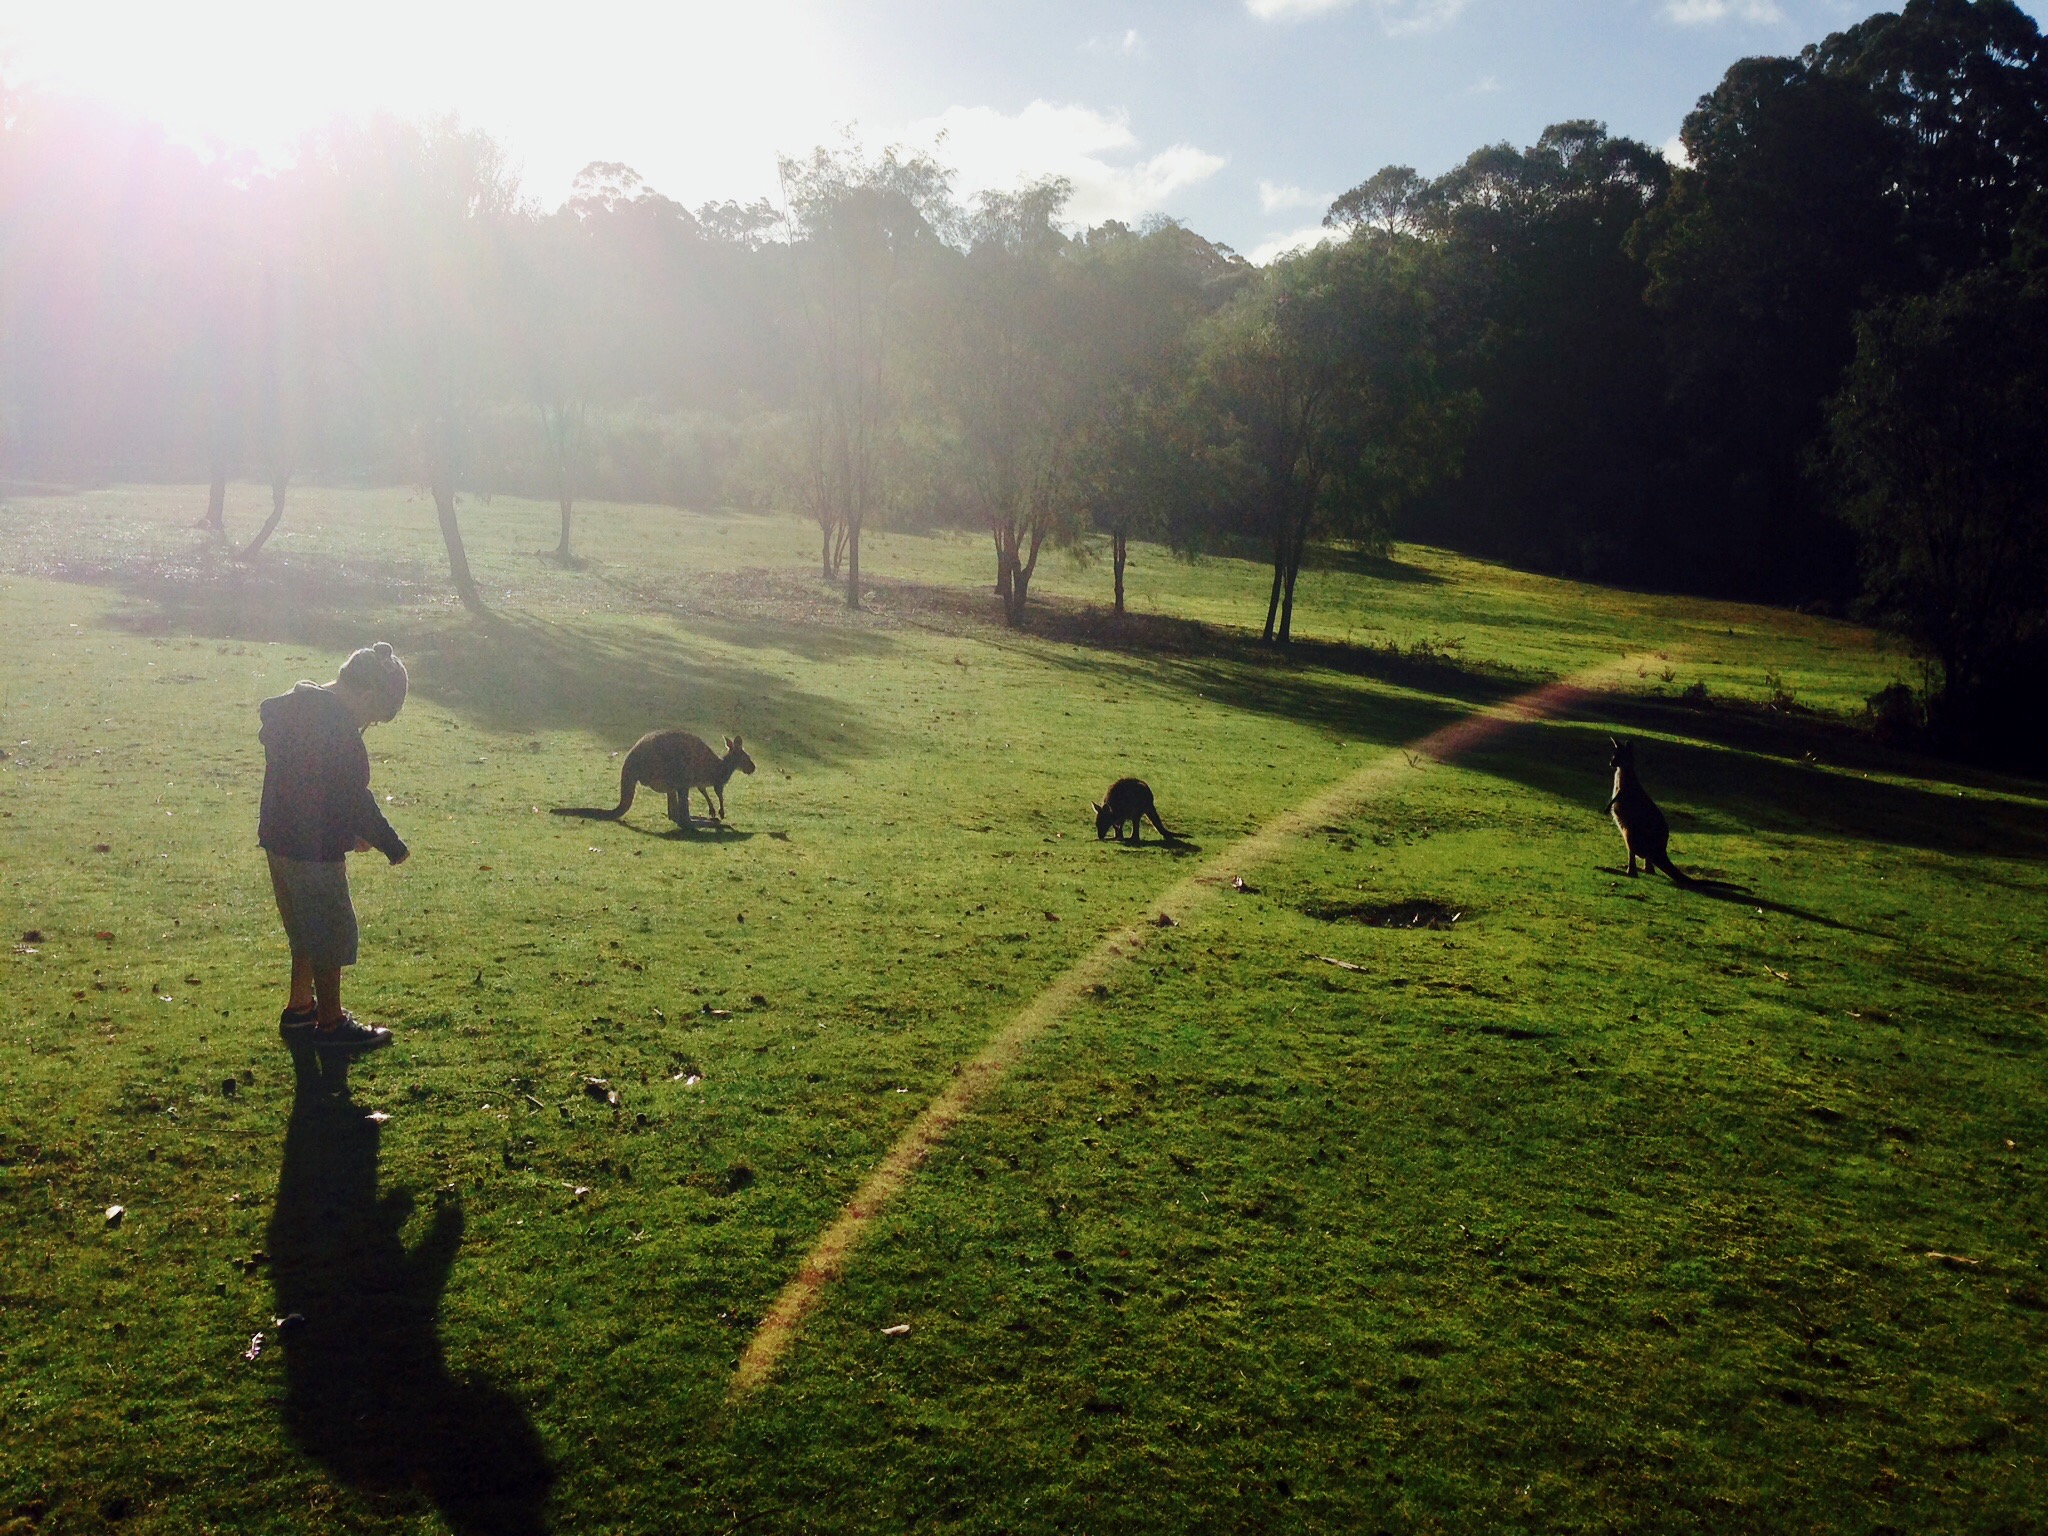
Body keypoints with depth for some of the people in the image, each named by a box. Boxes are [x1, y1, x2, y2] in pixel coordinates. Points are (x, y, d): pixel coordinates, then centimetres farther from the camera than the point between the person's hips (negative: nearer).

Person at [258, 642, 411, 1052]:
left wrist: (349, 832, 17)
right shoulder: (339, 728, -23)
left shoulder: (297, 705, 8)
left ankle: (300, 1007, 34)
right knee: (331, 935, 5)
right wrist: (393, 847, -8)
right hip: (314, 852, -9)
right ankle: (330, 1023, 16)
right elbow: (355, 798, -20)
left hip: (280, 841, 9)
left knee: (307, 930, 23)